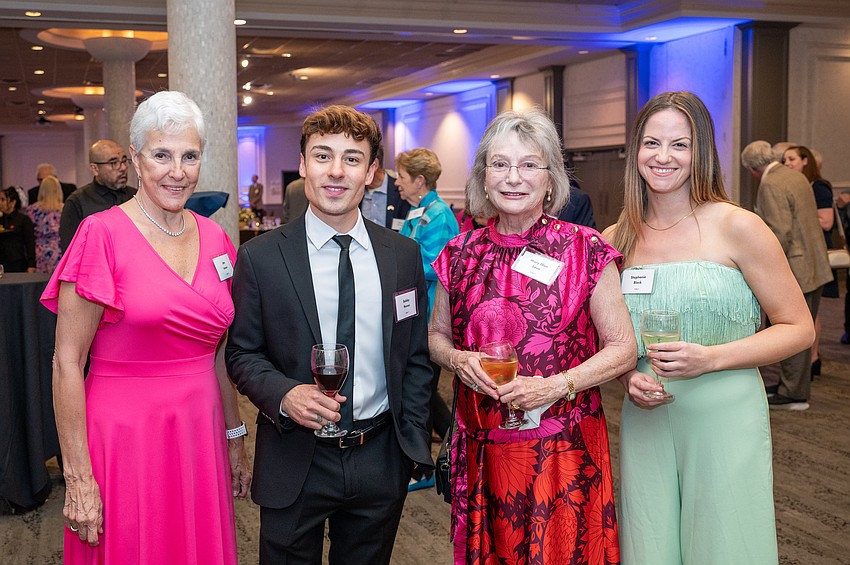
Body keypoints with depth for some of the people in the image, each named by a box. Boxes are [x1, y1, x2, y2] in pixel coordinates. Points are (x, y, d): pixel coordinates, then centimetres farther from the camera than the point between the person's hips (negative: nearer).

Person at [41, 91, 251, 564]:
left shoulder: (215, 238, 5)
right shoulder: (102, 234, -11)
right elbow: (67, 363, -11)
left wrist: (236, 440, 16)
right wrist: (78, 477, -12)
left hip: (200, 436, 5)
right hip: (125, 438, -5)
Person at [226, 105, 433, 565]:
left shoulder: (404, 255, 2)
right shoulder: (260, 257, -6)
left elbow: (415, 358, 7)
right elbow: (242, 354, -1)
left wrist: (414, 441, 2)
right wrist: (284, 394, -20)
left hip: (382, 459, 2)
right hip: (296, 462, -2)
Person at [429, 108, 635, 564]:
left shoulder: (584, 249, -6)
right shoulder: (461, 255, 3)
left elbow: (623, 349, -4)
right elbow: (436, 335, 15)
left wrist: (556, 386, -17)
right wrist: (457, 359, -7)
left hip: (563, 450, -3)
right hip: (482, 451, 3)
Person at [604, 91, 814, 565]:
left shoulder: (737, 228, -7)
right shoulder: (614, 242, 4)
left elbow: (799, 328, -5)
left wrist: (710, 358, -17)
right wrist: (627, 378, -5)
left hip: (725, 419, -3)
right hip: (645, 421, 3)